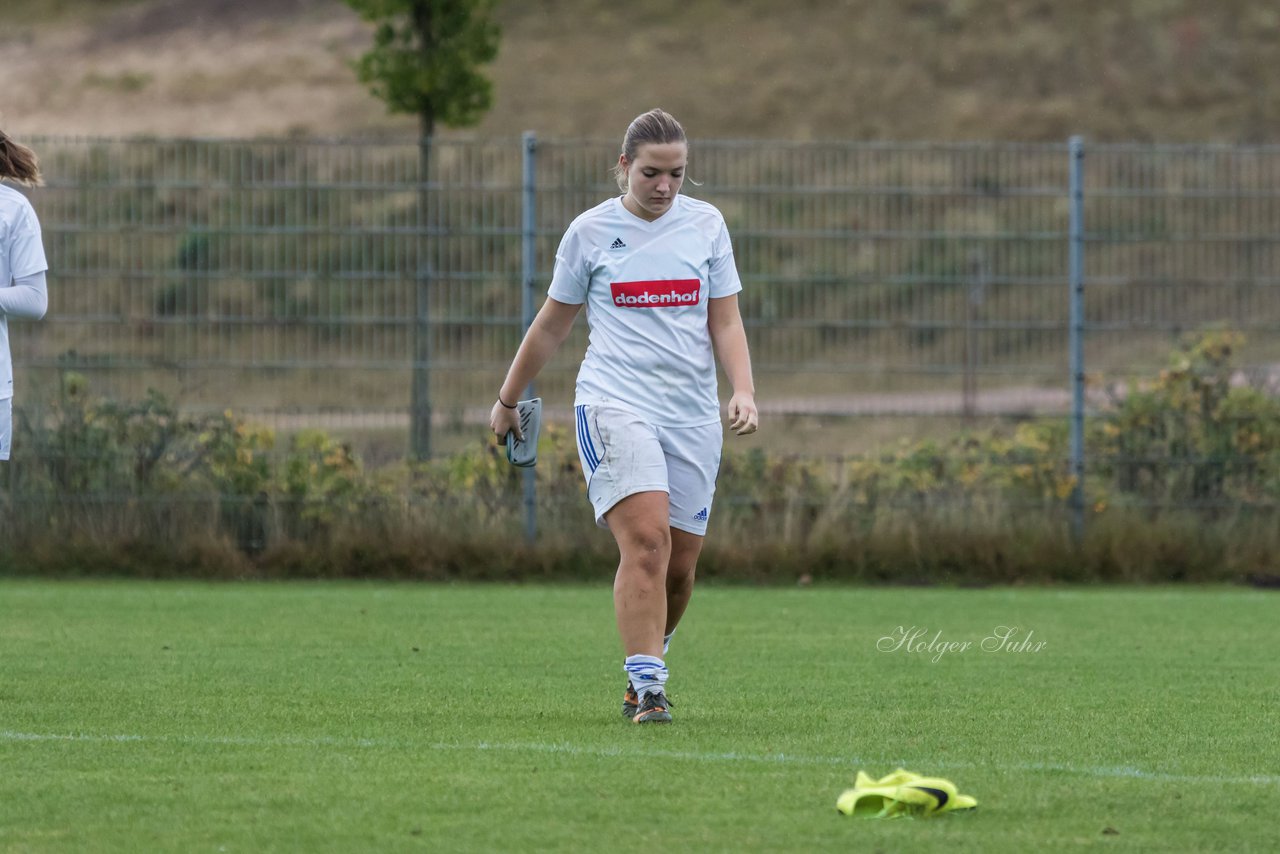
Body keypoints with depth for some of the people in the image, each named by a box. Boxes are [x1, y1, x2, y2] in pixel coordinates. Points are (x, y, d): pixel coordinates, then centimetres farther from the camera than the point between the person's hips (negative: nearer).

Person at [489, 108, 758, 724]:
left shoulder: (706, 224, 8)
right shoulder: (590, 232, 2)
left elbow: (725, 322, 10)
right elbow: (552, 324, 14)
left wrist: (743, 392, -7)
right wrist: (507, 401, 21)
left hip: (693, 416, 3)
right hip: (614, 404, -3)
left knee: (679, 565, 4)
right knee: (647, 540, -22)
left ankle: (644, 669, 30)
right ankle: (647, 687, -22)